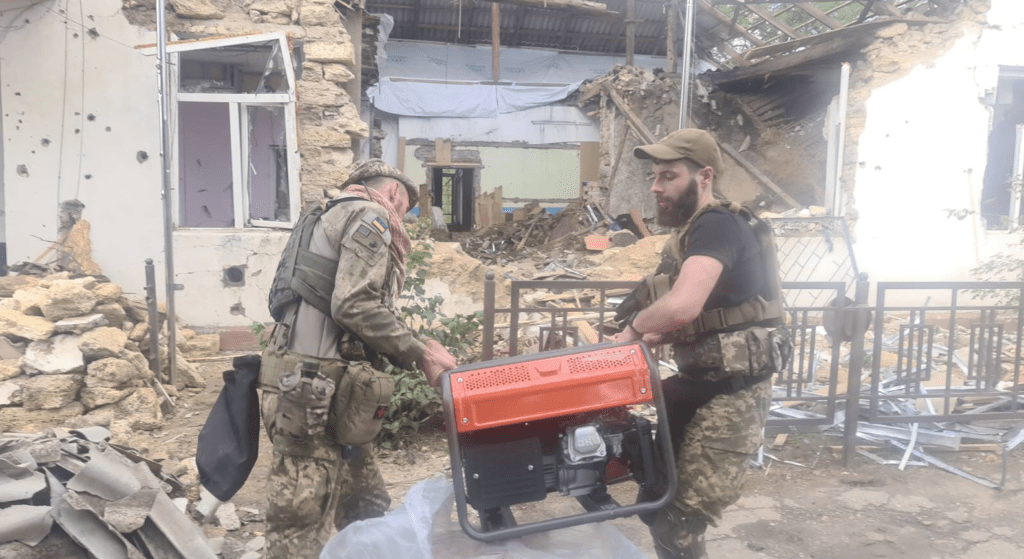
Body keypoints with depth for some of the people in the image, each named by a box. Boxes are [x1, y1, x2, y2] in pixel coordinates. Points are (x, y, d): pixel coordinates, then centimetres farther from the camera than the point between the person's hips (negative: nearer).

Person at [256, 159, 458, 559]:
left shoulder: (337, 219, 25)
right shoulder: (369, 216, -4)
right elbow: (354, 306, -18)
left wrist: (410, 351, 12)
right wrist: (420, 353, -8)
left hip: (312, 389, 10)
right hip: (314, 392, -10)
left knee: (367, 509, 16)